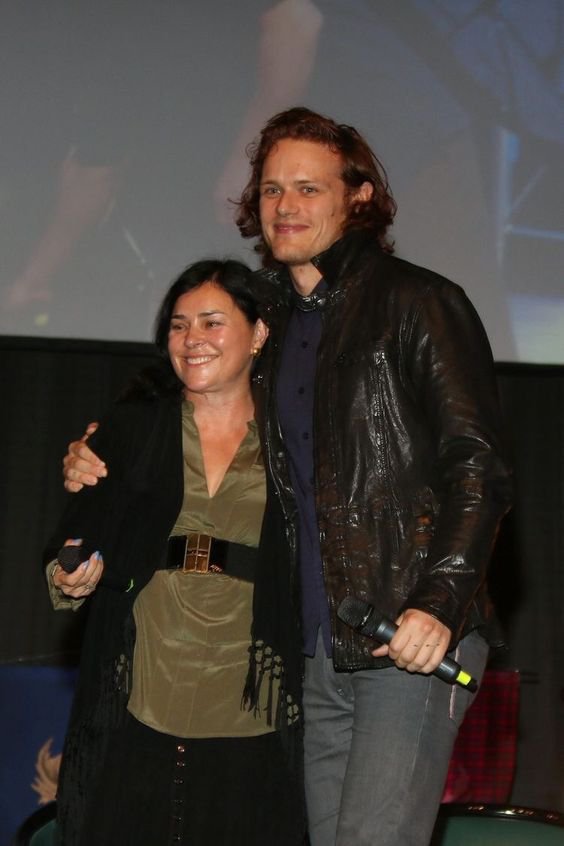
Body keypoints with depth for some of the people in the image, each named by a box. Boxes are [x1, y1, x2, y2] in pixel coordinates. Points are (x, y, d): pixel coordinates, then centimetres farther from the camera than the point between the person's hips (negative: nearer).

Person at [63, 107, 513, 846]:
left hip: (415, 640, -6)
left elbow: (478, 467, -8)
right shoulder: (271, 322, 16)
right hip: (318, 651, 6)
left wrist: (441, 600, -21)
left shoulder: (419, 305, -3)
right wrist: (104, 472, 9)